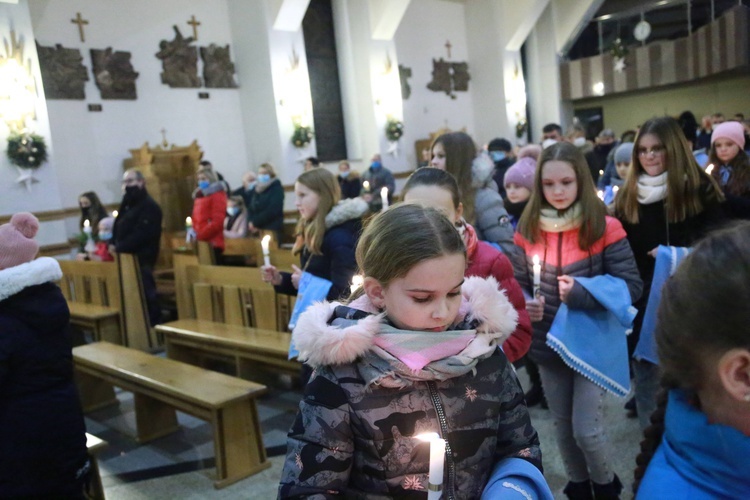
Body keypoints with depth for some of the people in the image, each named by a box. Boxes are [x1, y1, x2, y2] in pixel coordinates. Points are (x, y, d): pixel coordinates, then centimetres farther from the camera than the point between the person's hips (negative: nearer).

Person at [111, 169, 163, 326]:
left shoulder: (149, 206, -11)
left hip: (141, 260, -9)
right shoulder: (126, 205, 20)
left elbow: (141, 235, -20)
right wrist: (113, 244, 1)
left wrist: (119, 248, -17)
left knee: (145, 296, -7)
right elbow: (118, 229, 21)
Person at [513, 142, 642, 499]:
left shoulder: (604, 227, -11)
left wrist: (582, 293, -25)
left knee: (587, 429, -1)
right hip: (548, 344, 4)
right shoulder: (528, 229, -2)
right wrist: (524, 304, -17)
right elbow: (516, 283, 4)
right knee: (563, 427, 17)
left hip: (592, 343, -3)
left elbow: (632, 286, -11)